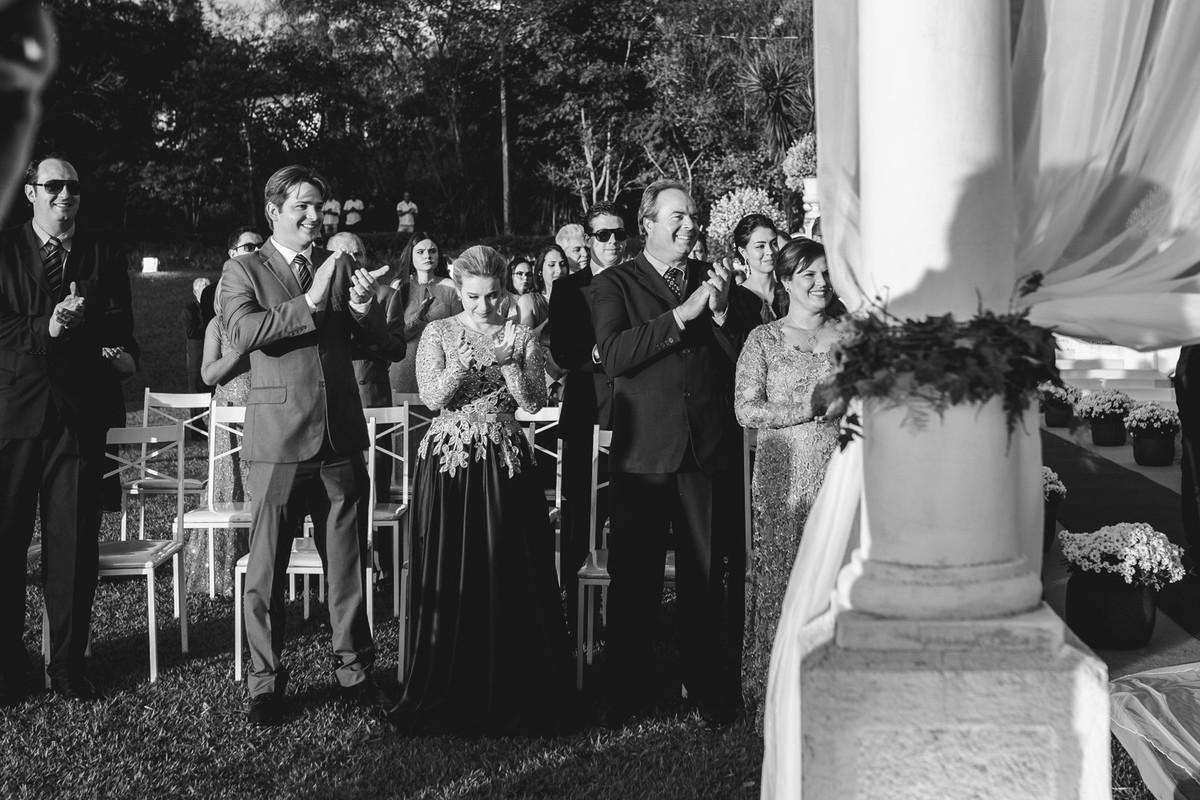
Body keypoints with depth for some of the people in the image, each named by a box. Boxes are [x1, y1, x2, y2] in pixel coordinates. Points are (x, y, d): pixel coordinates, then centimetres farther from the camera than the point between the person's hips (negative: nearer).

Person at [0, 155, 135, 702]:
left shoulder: (105, 258, 13)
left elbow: (121, 329, 3)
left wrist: (76, 323, -13)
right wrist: (45, 329, -16)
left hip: (80, 414, 2)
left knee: (75, 541, 3)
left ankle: (69, 662, 13)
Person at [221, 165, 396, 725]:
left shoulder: (340, 266, 11)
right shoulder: (244, 271, 2)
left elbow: (381, 340, 6)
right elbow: (242, 331, -17)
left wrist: (364, 307, -15)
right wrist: (310, 303, -21)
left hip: (341, 437, 3)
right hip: (279, 438, -3)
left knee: (347, 563, 10)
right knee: (266, 571, 3)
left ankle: (355, 668, 22)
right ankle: (266, 681, 14)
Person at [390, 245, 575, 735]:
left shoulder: (521, 337, 7)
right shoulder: (439, 333, 5)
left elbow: (534, 403, -2)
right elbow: (432, 396, -7)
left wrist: (509, 362, -17)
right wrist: (467, 360, -19)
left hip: (505, 465, 1)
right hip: (449, 464, -1)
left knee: (510, 575, -1)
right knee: (450, 579, 0)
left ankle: (510, 692, 9)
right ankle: (447, 698, 11)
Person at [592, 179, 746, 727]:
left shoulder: (712, 279, 13)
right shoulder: (615, 284, 5)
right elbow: (613, 356, -12)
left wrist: (720, 313, -8)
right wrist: (681, 315, -15)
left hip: (709, 451, 2)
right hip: (643, 452, -2)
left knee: (707, 575, 6)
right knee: (633, 578, 3)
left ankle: (709, 688, 16)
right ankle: (626, 691, 14)